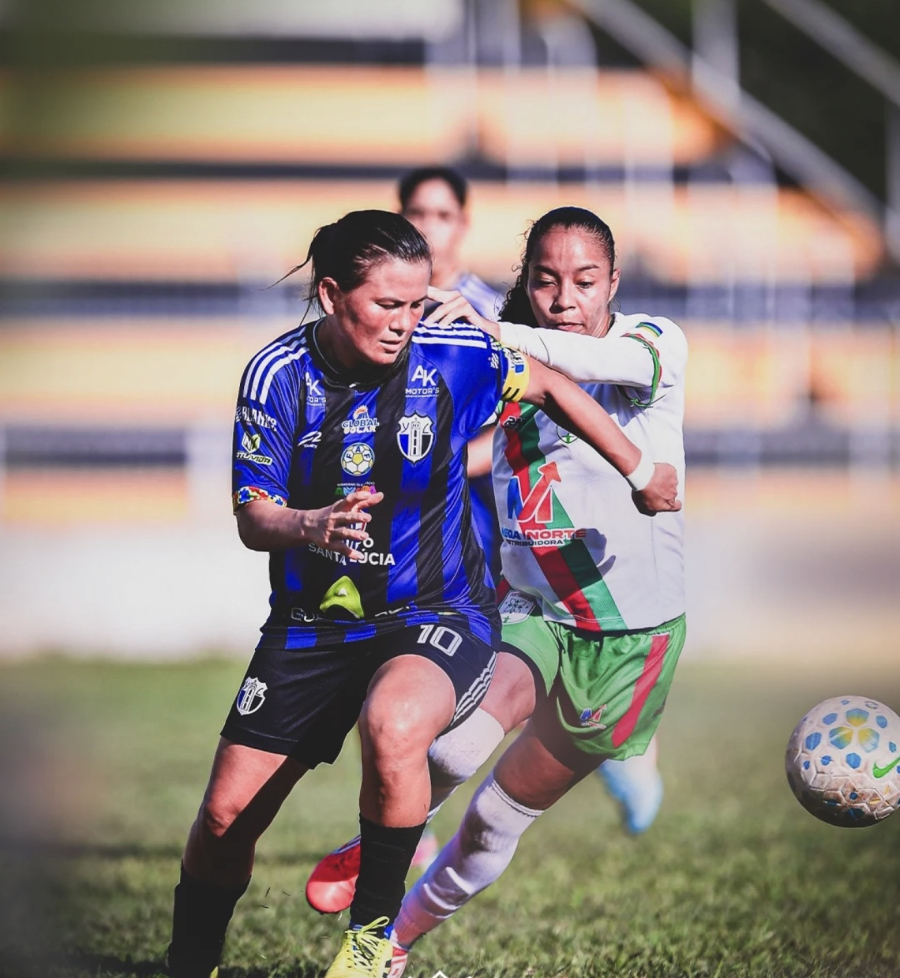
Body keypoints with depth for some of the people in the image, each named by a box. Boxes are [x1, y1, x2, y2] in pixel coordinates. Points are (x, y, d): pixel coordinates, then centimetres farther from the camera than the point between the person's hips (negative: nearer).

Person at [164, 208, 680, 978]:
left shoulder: (450, 357, -12)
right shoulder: (279, 374, -11)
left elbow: (549, 388, 6)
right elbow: (253, 517, -11)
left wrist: (641, 473, 13)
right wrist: (309, 527, -33)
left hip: (437, 612, -2)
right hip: (314, 622, 2)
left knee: (392, 727, -36)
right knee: (226, 814, -1)